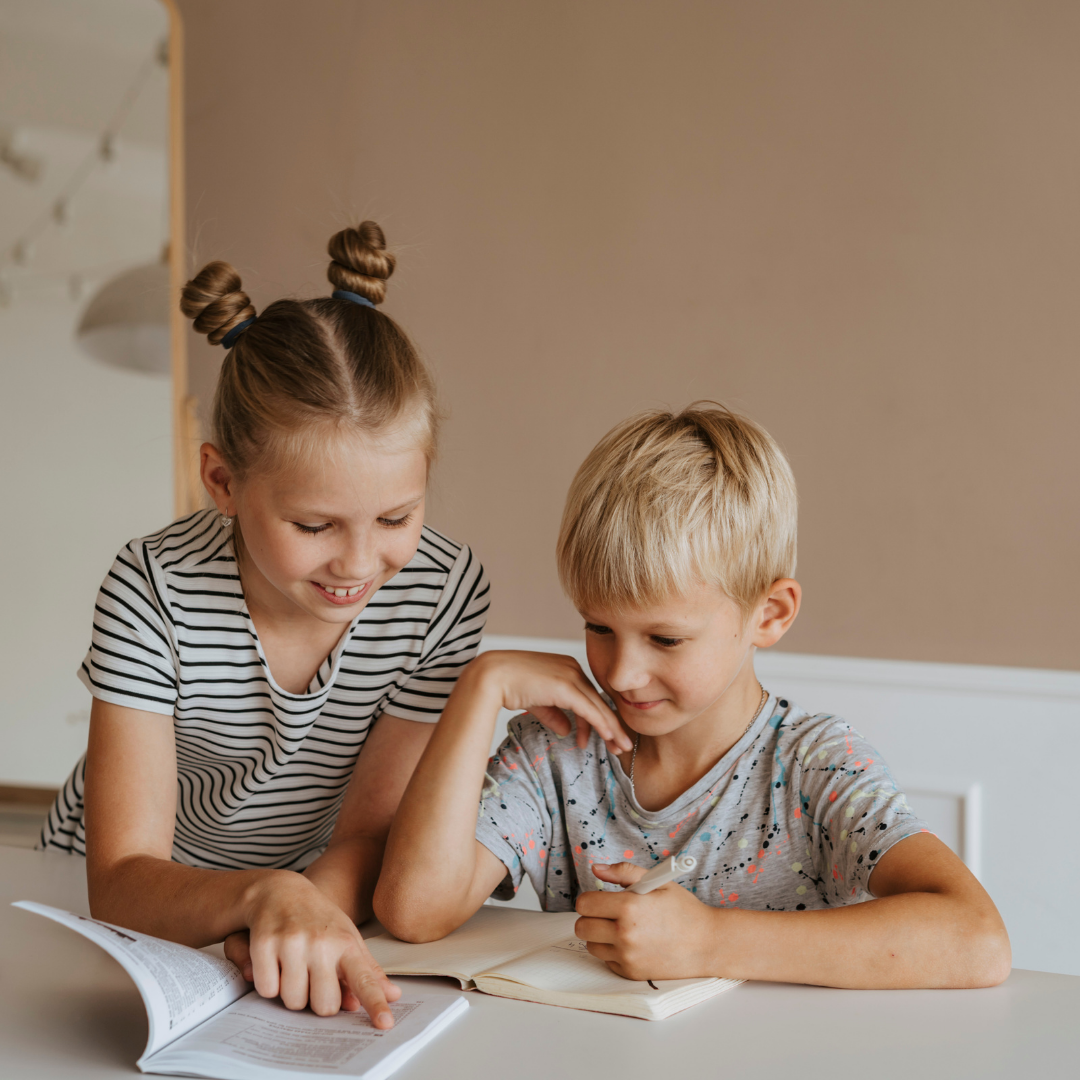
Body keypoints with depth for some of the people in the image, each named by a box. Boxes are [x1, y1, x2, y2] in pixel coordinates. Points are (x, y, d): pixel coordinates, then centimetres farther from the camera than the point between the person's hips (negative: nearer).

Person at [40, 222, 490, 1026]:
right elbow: (122, 882, -23)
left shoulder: (445, 591, -17)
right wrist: (264, 897, -43)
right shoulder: (155, 594, -22)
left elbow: (369, 832, -12)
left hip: (320, 906, 3)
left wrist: (307, 917, -33)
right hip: (127, 909, -2)